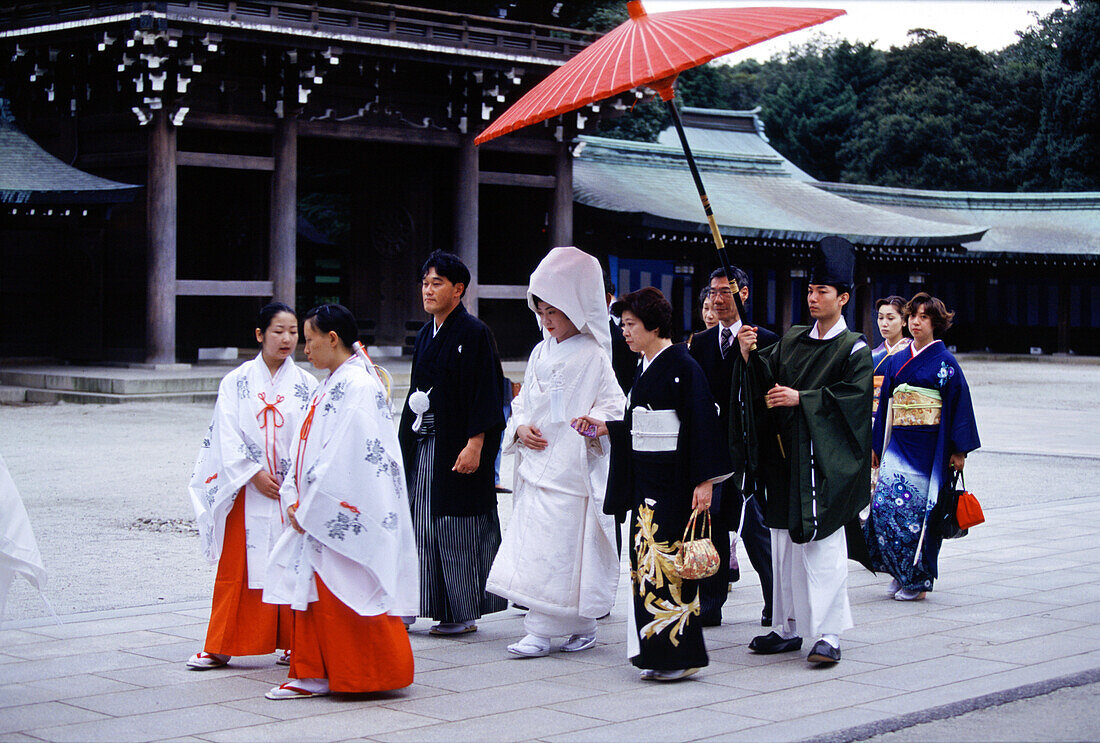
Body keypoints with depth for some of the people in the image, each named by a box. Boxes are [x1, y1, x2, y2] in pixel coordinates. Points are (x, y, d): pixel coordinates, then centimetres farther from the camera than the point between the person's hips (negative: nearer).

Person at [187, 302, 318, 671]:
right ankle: (220, 647, 9)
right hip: (245, 489, 0)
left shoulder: (306, 384, 5)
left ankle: (293, 643, 13)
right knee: (236, 566, 1)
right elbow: (227, 435, -2)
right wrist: (255, 474, -11)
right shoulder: (236, 381, 3)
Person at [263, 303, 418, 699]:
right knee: (316, 592, 10)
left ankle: (366, 674, 9)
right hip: (317, 515, 9)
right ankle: (315, 675, 16)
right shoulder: (325, 389, 16)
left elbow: (344, 458, -20)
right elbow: (307, 450, 18)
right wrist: (294, 499, 5)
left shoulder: (359, 387, -15)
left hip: (345, 515, -9)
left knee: (347, 595, -2)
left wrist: (310, 508, -17)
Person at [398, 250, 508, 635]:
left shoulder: (474, 333, -9)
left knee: (458, 528, -2)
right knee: (423, 525, 7)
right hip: (423, 445, 7)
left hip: (458, 447, -7)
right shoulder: (426, 335, 14)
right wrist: (406, 440, 15)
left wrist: (475, 444, -21)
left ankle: (465, 611, 7)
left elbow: (487, 392, -14)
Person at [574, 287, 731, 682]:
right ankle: (656, 653, 12)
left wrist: (705, 480, -18)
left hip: (674, 480, -9)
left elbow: (702, 423, -15)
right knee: (648, 560, 7)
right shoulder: (645, 368, 15)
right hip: (645, 479, 9)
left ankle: (677, 653, -3)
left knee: (666, 561, -9)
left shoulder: (683, 366, -11)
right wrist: (606, 428, 15)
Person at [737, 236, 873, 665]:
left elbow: (852, 397, -13)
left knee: (823, 544, -10)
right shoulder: (792, 341, 14)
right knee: (786, 544, 10)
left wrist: (802, 399, -17)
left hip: (826, 460, -6)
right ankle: (788, 627, 18)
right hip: (787, 456, 6)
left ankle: (829, 633, -7)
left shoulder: (854, 349, -2)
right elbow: (766, 382, 8)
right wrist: (750, 356, -10)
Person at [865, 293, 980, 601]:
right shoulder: (896, 361, 11)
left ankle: (918, 579, 9)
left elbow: (959, 405, -4)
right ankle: (901, 574, 5)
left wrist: (959, 450, -8)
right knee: (884, 504, -9)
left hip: (930, 447, -4)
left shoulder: (945, 362, -3)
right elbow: (885, 404, 16)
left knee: (920, 512, -4)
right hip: (898, 445, 4)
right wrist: (876, 445, 14)